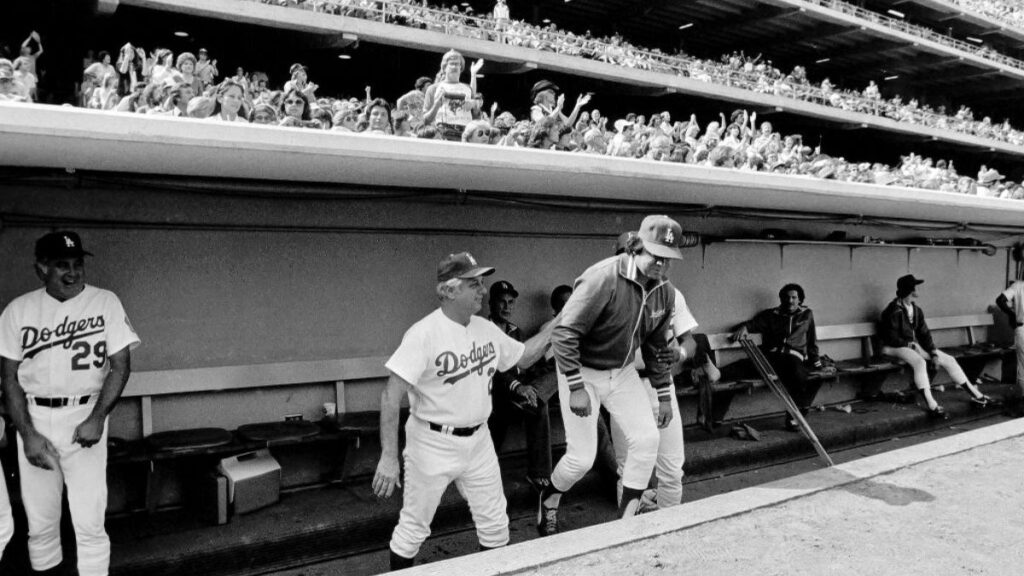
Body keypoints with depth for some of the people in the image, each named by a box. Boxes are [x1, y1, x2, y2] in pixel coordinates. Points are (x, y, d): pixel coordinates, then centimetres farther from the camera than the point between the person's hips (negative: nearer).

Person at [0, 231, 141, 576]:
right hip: (34, 418, 2)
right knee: (39, 520, 8)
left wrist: (97, 418, -14)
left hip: (85, 417, -1)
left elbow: (120, 365, -2)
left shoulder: (105, 303, 0)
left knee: (90, 522, -3)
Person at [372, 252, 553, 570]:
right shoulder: (424, 333, -20)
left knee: (495, 523, 15)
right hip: (433, 445, -6)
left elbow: (523, 356, 15)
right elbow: (391, 395, -22)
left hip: (478, 440, 6)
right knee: (414, 527, 8)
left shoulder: (487, 329, 1)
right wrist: (389, 457, -25)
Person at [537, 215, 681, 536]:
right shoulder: (603, 279, -28)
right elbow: (564, 333, -27)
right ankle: (548, 501, 29)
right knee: (582, 457, -3)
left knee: (647, 439, -6)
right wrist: (576, 388, -28)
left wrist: (664, 395, 10)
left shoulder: (664, 291, -5)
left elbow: (656, 346, 9)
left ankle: (627, 519, 10)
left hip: (622, 372, 6)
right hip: (583, 371, -6)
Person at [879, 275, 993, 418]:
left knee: (949, 360, 1)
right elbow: (891, 338, -17)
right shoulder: (894, 311, -16)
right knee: (919, 362, -37)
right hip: (896, 347, -8)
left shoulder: (916, 310, 8)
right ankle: (932, 406, -40)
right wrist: (910, 344, -15)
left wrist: (933, 353, -5)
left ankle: (976, 395, 12)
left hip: (914, 345, 8)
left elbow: (924, 333, 6)